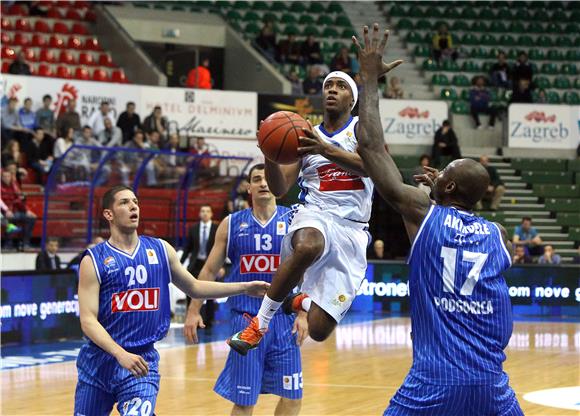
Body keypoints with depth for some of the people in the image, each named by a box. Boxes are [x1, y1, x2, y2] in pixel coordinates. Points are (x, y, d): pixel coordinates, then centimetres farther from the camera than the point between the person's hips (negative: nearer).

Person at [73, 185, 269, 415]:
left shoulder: (160, 250, 4)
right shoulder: (93, 260, -6)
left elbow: (194, 287, 17)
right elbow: (88, 320, -13)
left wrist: (244, 288, 11)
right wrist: (121, 354, -26)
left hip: (143, 360, 1)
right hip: (98, 361, 0)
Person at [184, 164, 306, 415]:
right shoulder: (231, 224, 5)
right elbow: (209, 271, 9)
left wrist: (303, 314, -6)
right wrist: (193, 311, 2)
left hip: (283, 319, 1)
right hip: (245, 318, 0)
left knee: (292, 396, 3)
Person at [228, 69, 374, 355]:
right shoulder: (307, 136, 15)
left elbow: (368, 166, -17)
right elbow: (279, 189, 7)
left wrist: (326, 149, -33)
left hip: (352, 229, -1)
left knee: (319, 331, -8)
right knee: (308, 248, -42)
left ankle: (302, 301, 31)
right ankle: (260, 322, -25)